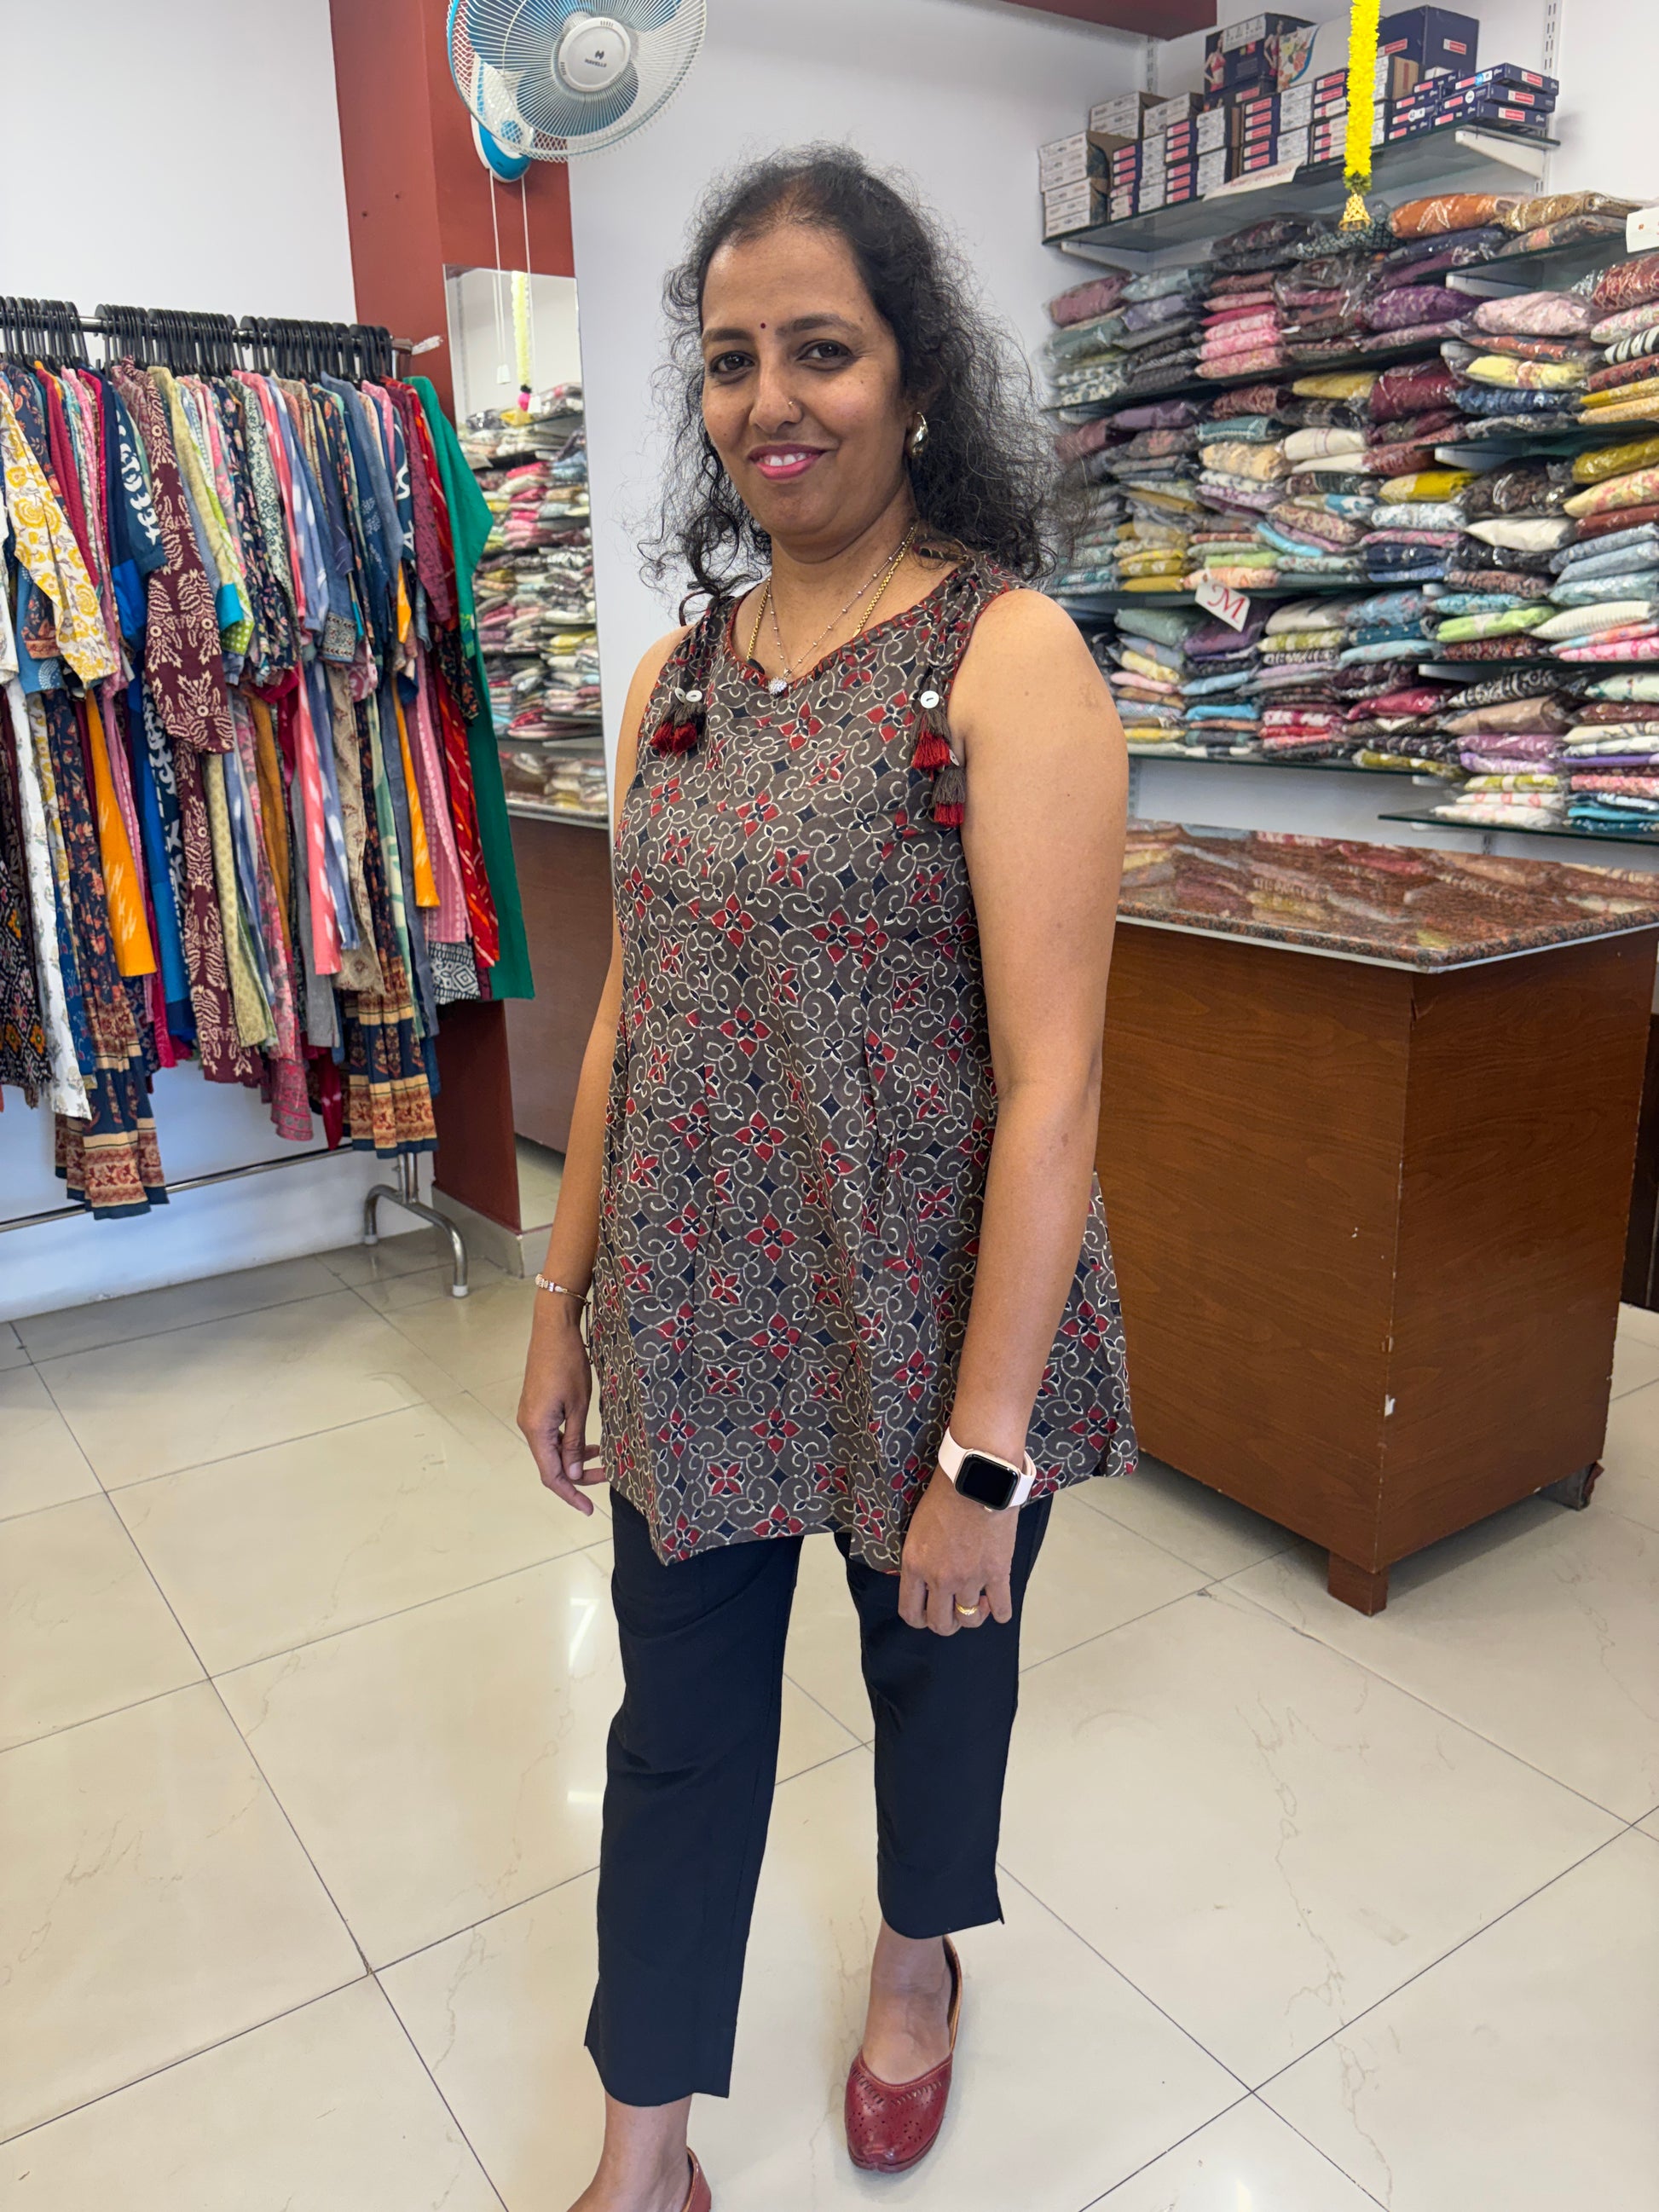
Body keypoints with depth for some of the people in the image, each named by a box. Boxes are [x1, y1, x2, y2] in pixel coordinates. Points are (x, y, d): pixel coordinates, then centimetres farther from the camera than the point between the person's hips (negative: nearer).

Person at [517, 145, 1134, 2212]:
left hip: (924, 1319, -4)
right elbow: (631, 1011, 7)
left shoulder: (1007, 656, -14)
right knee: (678, 1718, 16)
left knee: (935, 1661, 21)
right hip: (696, 1320, 5)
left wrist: (984, 1456, -18)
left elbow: (1049, 1081, -19)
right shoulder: (681, 667, 4)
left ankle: (916, 1954, 53)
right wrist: (565, 1308, 8)